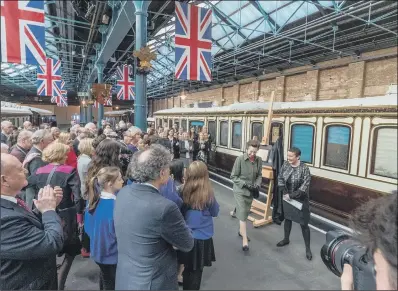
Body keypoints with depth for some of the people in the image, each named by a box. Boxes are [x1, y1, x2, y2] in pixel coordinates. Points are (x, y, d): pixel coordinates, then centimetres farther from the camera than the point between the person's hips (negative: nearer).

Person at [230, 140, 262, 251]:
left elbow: (259, 175, 5)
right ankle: (245, 240, 3)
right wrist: (245, 184, -22)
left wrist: (257, 185, -12)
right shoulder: (239, 159, -18)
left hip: (251, 191, 5)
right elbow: (233, 177, -13)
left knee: (245, 212, 19)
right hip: (240, 190, -4)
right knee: (243, 214, -5)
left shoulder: (259, 160, -6)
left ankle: (241, 230, 42)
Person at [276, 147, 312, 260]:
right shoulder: (285, 164, -5)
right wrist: (284, 192, -11)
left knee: (303, 224, 3)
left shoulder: (304, 168, -20)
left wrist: (292, 195, -20)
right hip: (287, 198, 5)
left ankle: (308, 248, 18)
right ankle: (286, 239, 42)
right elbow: (280, 178, 0)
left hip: (300, 200, -5)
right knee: (287, 218, 21)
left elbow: (305, 186, -21)